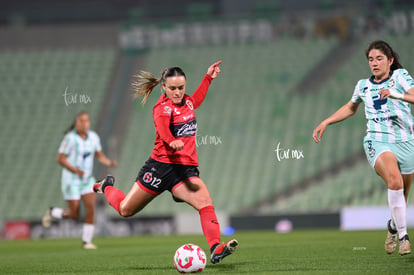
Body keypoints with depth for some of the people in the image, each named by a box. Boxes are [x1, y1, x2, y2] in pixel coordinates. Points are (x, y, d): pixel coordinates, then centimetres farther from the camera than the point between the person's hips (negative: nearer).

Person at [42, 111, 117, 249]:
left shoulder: (93, 137, 2)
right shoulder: (70, 138, -15)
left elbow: (100, 156, 10)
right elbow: (60, 159, -14)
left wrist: (110, 163, -10)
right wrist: (76, 170, -26)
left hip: (88, 180, 5)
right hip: (71, 181, -5)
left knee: (91, 209, -12)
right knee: (74, 215, -2)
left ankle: (87, 241, -3)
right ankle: (51, 212, 27)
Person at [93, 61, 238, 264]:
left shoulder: (186, 101, 10)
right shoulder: (163, 107, -13)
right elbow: (162, 126, -37)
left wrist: (208, 77, 34)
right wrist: (171, 140, -58)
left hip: (186, 169, 5)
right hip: (161, 165, -5)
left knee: (205, 202, -25)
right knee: (125, 210, 11)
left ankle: (216, 249, -37)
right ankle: (107, 187, 44)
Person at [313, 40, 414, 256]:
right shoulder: (363, 86, 12)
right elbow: (351, 108, 32)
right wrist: (325, 122, 26)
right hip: (378, 142, 0)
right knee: (395, 181, -29)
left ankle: (393, 226, 41)